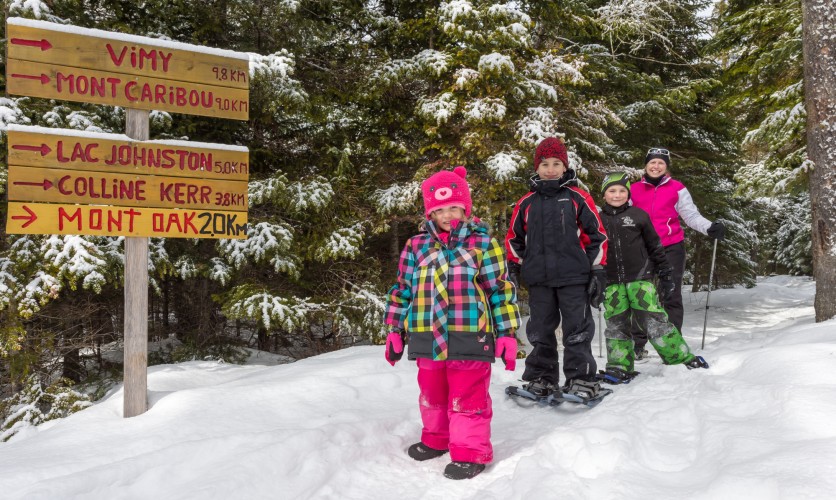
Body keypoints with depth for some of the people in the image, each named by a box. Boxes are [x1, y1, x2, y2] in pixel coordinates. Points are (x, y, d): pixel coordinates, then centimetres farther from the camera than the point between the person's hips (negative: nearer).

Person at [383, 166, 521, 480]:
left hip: (469, 339, -4)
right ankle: (436, 439, 41)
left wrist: (507, 334, -3)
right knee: (432, 396, 19)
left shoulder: (483, 243, -1)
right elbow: (402, 291, 13)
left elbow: (501, 290, 0)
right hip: (427, 339, 4)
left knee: (467, 399, 2)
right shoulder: (416, 247, 7)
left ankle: (470, 451, 18)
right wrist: (394, 331, 12)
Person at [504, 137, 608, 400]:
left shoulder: (578, 197, 1)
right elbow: (514, 238, 18)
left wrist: (598, 272, -1)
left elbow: (597, 235, 2)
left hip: (573, 277, -3)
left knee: (577, 332, 2)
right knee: (540, 331, 11)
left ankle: (581, 380, 11)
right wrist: (513, 269, 11)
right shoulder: (526, 202, 9)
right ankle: (541, 378, 21)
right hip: (538, 279, 4)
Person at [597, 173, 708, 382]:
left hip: (641, 278, -2)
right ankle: (620, 367, 12)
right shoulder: (598, 220, 9)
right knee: (616, 325, 3)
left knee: (653, 320, -6)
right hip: (611, 282, 2)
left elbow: (655, 247, 9)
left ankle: (681, 357, 6)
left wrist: (666, 275, 8)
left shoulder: (638, 215, 5)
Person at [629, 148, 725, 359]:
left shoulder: (677, 188, 2)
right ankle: (638, 343, 11)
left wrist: (710, 227, -13)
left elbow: (691, 215, 2)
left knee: (671, 296, 0)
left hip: (671, 248, -2)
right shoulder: (634, 189, 8)